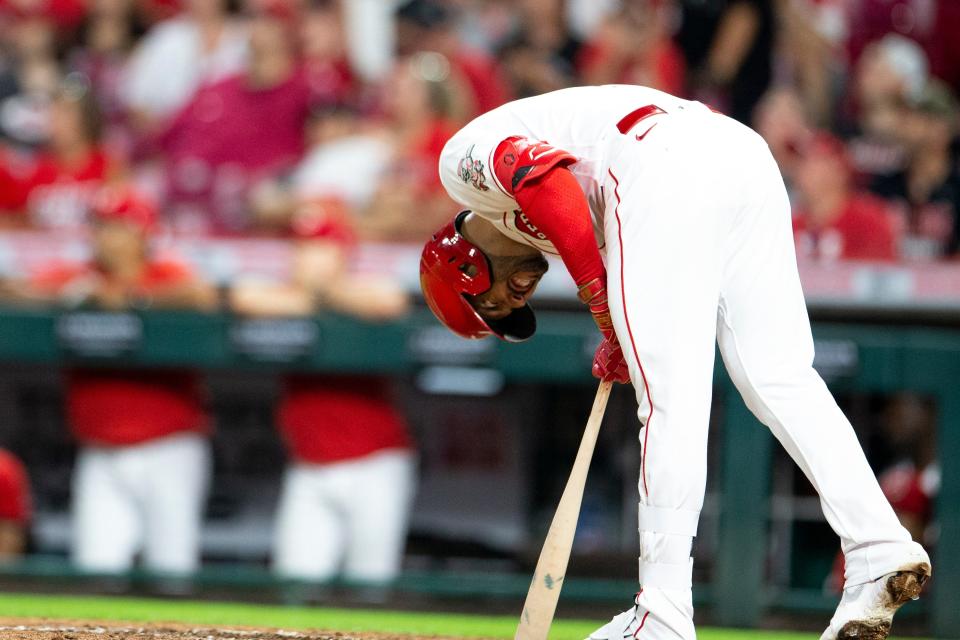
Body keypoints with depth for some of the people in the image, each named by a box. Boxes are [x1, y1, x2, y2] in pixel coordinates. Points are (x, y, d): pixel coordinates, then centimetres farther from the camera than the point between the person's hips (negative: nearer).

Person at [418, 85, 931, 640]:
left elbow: (543, 171, -6)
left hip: (665, 171, -8)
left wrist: (598, 296, -3)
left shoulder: (464, 156, 18)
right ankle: (880, 548, -6)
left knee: (671, 399, -7)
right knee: (779, 378, 7)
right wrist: (623, 339, 15)